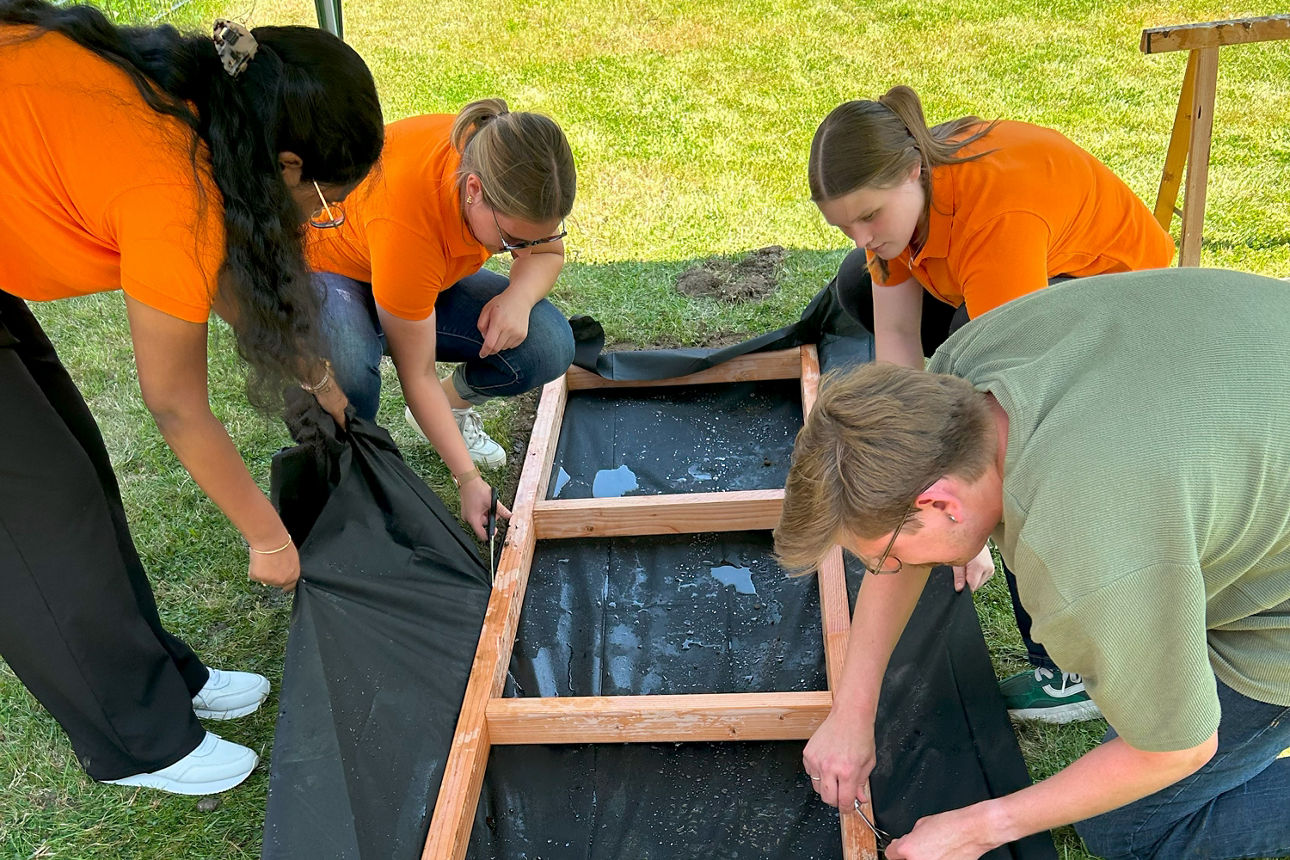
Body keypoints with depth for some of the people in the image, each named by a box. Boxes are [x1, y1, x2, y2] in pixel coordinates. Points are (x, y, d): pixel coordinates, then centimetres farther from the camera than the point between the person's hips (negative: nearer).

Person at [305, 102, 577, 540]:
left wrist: (519, 295, -27)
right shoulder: (406, 219, -41)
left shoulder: (510, 167, -26)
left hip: (431, 277, 6)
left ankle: (453, 404, 11)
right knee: (346, 367, -42)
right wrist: (468, 480, -28)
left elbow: (548, 252, -4)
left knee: (549, 347, -19)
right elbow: (417, 373, -30)